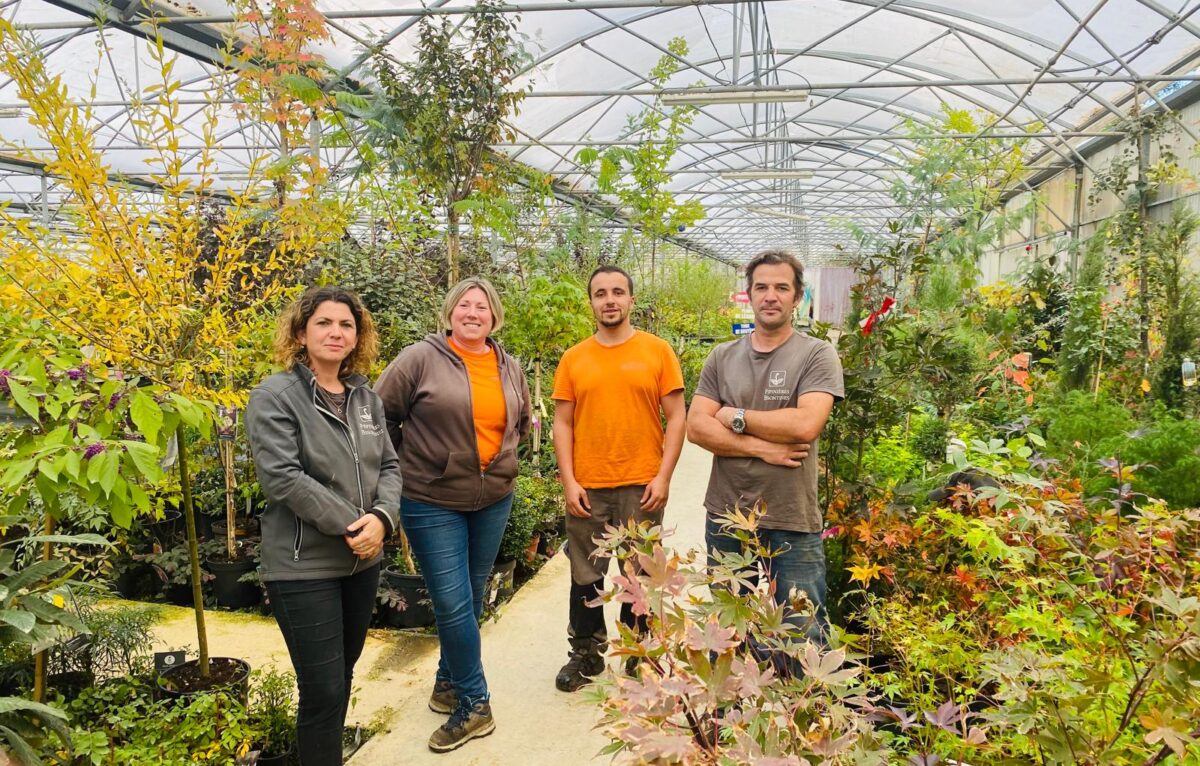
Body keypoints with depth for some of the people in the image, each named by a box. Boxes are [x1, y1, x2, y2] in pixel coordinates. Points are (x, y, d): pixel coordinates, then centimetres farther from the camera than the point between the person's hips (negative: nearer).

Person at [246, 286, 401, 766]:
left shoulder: (366, 398, 8)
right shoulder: (275, 396, -10)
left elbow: (388, 465, 7)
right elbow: (281, 478, -20)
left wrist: (382, 518, -13)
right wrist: (351, 525, -19)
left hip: (362, 561, 6)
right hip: (304, 567, -6)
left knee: (342, 678, 19)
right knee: (323, 692, -2)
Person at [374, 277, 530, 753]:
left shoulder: (510, 369, 6)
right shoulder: (421, 359, -10)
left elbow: (520, 423, 21)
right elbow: (380, 413, -5)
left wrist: (499, 460, 11)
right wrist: (407, 460, -1)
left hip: (493, 500, 5)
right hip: (432, 503, -5)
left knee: (471, 598, 16)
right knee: (453, 604, -4)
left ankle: (449, 680, 36)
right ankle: (474, 704, 12)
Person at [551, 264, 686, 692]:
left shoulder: (657, 351, 0)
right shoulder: (574, 359, 4)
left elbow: (676, 417, -1)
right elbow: (562, 423, 4)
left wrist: (663, 476, -8)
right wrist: (569, 482, -4)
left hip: (642, 487, -1)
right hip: (587, 489, 2)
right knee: (585, 576, 12)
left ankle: (639, 654, 29)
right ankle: (586, 654, 29)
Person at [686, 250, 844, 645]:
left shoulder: (817, 355, -5)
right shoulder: (722, 357, 6)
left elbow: (805, 424, -20)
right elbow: (697, 427, -4)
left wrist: (736, 416, -9)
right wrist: (762, 448, -15)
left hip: (793, 525, -3)